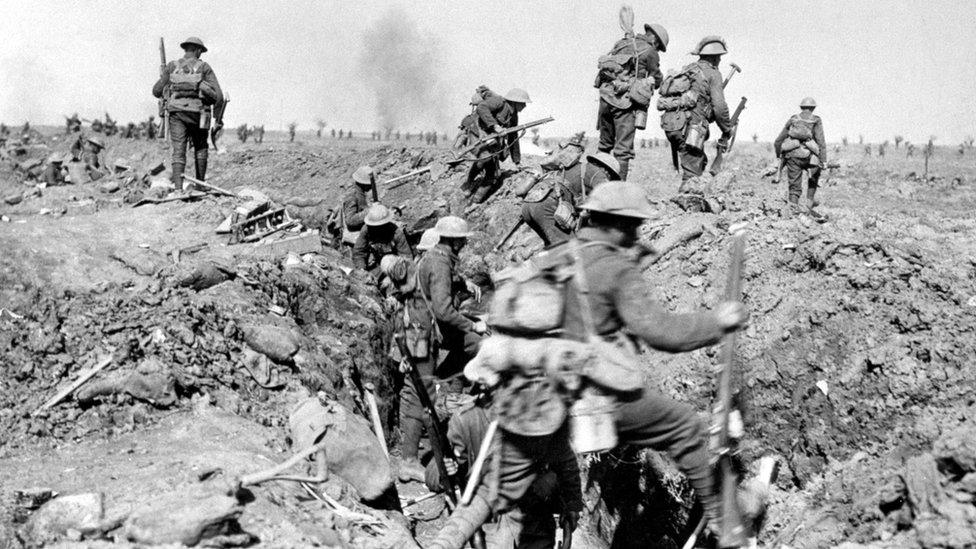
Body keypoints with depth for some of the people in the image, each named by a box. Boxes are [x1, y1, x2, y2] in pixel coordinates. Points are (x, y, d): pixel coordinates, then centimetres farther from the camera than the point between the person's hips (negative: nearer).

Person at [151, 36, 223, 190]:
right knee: (200, 148, 21)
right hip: (197, 113, -1)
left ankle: (178, 188, -17)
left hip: (177, 113, 1)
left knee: (178, 152, -3)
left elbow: (156, 91, 10)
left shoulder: (172, 67, 7)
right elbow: (218, 95, -5)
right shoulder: (204, 68, 2)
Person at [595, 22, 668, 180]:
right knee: (623, 148, -3)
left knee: (605, 144, 17)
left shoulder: (622, 43, 18)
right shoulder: (649, 52, 1)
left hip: (605, 95, 6)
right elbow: (657, 80, 11)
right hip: (624, 100, -6)